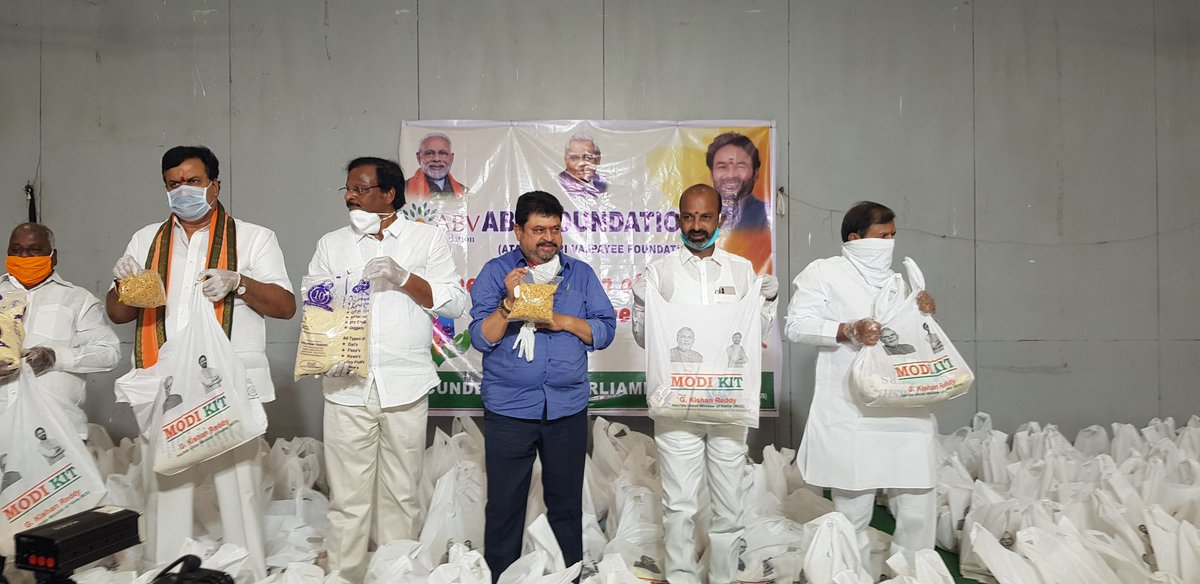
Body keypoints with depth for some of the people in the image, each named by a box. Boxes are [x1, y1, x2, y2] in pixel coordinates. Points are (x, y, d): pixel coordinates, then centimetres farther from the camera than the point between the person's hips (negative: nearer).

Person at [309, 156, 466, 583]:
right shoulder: (331, 244, 12)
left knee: (401, 496, 7)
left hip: (405, 387, -1)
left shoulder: (428, 238, 6)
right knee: (347, 500, 2)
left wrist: (404, 278, -11)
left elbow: (455, 303, 1)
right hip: (347, 388, 1)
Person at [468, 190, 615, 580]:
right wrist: (509, 302, -21)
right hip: (508, 409, -2)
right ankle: (499, 576, 23)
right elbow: (481, 338, -7)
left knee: (567, 504, 13)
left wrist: (565, 321, -11)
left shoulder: (581, 273, 8)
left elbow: (605, 329, 4)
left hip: (568, 408, 2)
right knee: (504, 505, 7)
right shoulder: (495, 273, 1)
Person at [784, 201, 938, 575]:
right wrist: (847, 331, -20)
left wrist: (927, 315, 4)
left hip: (903, 413, 5)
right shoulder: (824, 273, 2)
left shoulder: (898, 281, 19)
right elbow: (796, 325, -7)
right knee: (852, 513, 4)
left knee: (918, 511, 4)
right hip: (850, 415, -5)